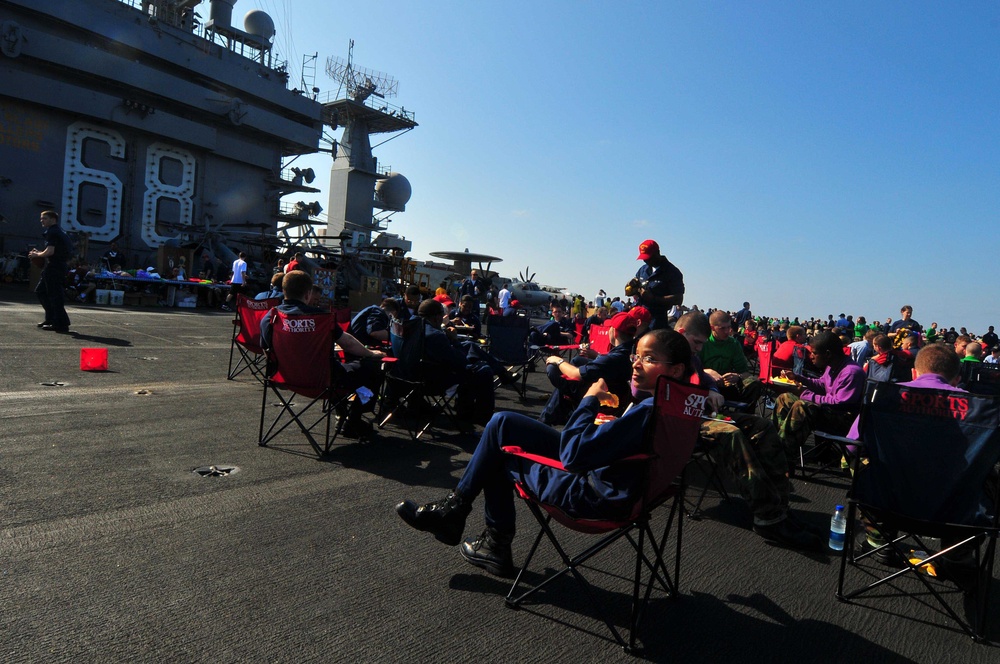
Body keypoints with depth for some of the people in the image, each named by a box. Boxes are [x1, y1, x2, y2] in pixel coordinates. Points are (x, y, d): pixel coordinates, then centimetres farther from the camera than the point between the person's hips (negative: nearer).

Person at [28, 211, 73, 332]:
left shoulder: (52, 232, -12)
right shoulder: (59, 231, 18)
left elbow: (50, 251, -22)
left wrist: (37, 255, -5)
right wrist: (39, 253, 14)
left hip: (54, 267, -10)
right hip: (58, 266, 10)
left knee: (55, 295, -7)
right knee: (40, 291, 19)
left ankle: (61, 325, -4)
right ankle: (51, 318, 22)